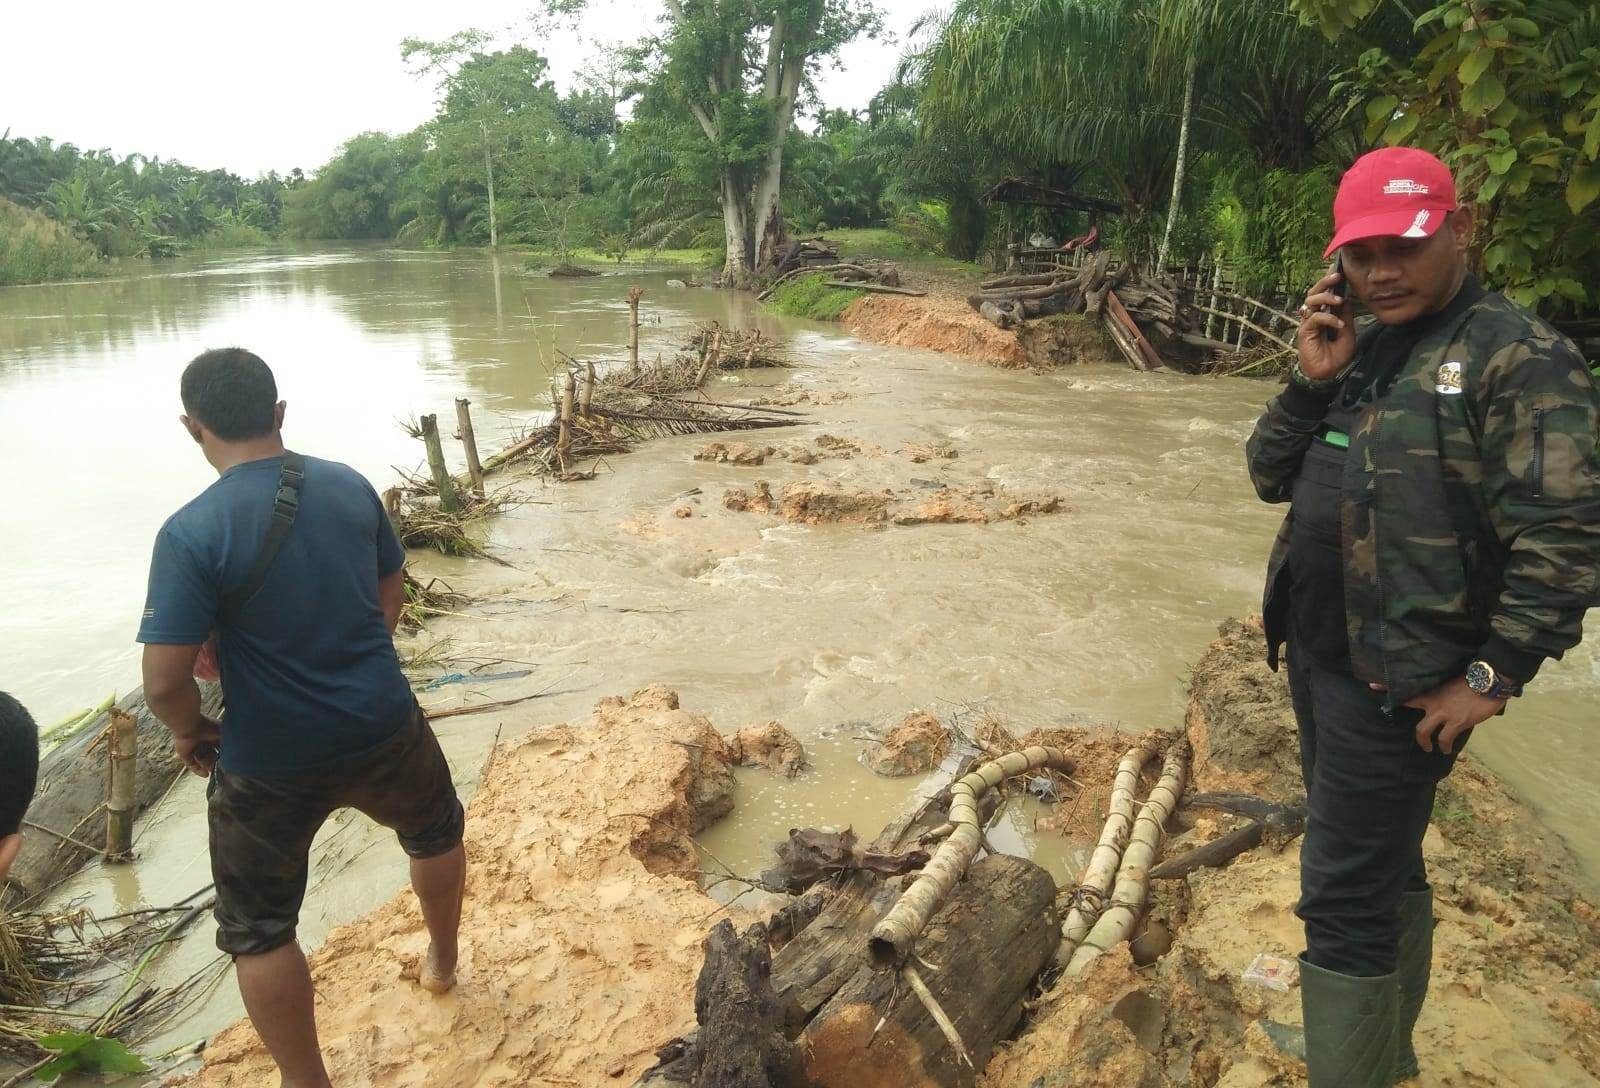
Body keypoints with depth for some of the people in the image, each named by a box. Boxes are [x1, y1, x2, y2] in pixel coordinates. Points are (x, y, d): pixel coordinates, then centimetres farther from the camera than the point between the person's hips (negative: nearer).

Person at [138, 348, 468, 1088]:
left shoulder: (192, 532, -19)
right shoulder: (350, 487, -5)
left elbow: (164, 681, -19)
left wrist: (190, 731, 2)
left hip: (271, 765, -3)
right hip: (382, 728, 4)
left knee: (257, 932, 19)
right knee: (435, 832, 33)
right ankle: (442, 963, 54)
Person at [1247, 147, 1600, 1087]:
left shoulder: (1520, 357, -13)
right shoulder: (1360, 350, 10)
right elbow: (1273, 476, 7)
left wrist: (1493, 676, -18)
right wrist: (1312, 382, -7)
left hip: (1398, 680, -8)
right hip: (1318, 653, 8)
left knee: (1344, 902, -1)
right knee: (1385, 869, 23)